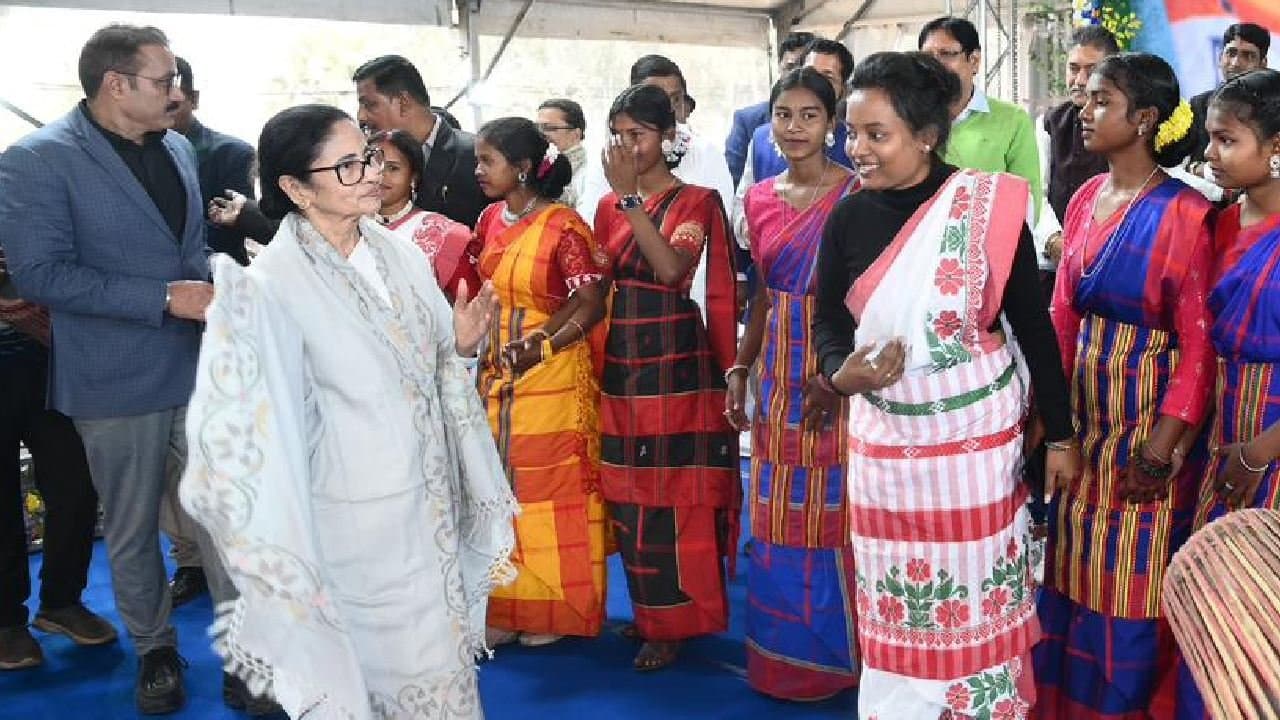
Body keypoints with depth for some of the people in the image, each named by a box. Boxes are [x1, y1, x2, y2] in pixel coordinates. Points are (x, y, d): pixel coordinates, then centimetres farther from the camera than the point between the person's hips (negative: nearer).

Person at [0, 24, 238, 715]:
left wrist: (210, 298, -1)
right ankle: (155, 650, 31)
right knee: (133, 532, 12)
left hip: (197, 367, 4)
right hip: (117, 381, -4)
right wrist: (164, 298, -20)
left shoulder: (178, 149, 9)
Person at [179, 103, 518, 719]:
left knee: (443, 655, 19)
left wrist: (462, 344, -11)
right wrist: (234, 318, -34)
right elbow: (252, 416, -20)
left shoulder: (399, 254, -1)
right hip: (356, 521, -5)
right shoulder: (274, 284, -18)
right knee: (373, 665, 11)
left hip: (431, 501, 6)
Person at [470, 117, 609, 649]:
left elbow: (592, 305, -13)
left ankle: (555, 611, 19)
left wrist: (539, 347, -20)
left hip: (553, 378, -7)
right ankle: (508, 608, 25)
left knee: (552, 489, 3)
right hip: (498, 376, 7)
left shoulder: (563, 226, -13)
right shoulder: (491, 219, 7)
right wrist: (491, 352, 3)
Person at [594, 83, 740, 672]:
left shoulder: (697, 200, -4)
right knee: (628, 494, 10)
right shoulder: (608, 206, 11)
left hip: (676, 363, -5)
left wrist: (631, 195, -22)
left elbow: (671, 267, -22)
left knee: (674, 491, -1)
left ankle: (675, 621, 12)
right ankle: (648, 612, 25)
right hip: (620, 363, 6)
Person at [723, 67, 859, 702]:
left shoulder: (857, 194, -7)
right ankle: (783, 657, 27)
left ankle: (837, 653, 20)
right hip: (779, 375, 6)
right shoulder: (760, 198, 11)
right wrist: (739, 370, 11)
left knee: (831, 514, 2)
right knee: (776, 520, 11)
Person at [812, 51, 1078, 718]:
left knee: (976, 590, 6)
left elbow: (1033, 325, -4)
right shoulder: (847, 219, -1)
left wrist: (1059, 435, -1)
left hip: (976, 433, -2)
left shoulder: (986, 208, -10)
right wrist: (840, 375, -14)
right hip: (882, 438, 3)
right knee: (893, 599, 10)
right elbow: (827, 322, 8)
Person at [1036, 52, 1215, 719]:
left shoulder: (1183, 212, -14)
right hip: (1081, 408, 6)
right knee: (1075, 567, 15)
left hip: (1148, 410, -6)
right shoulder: (1087, 198, 5)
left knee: (1134, 578, 6)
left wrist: (1162, 448, -18)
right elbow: (1063, 311, 7)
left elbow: (1198, 339, -14)